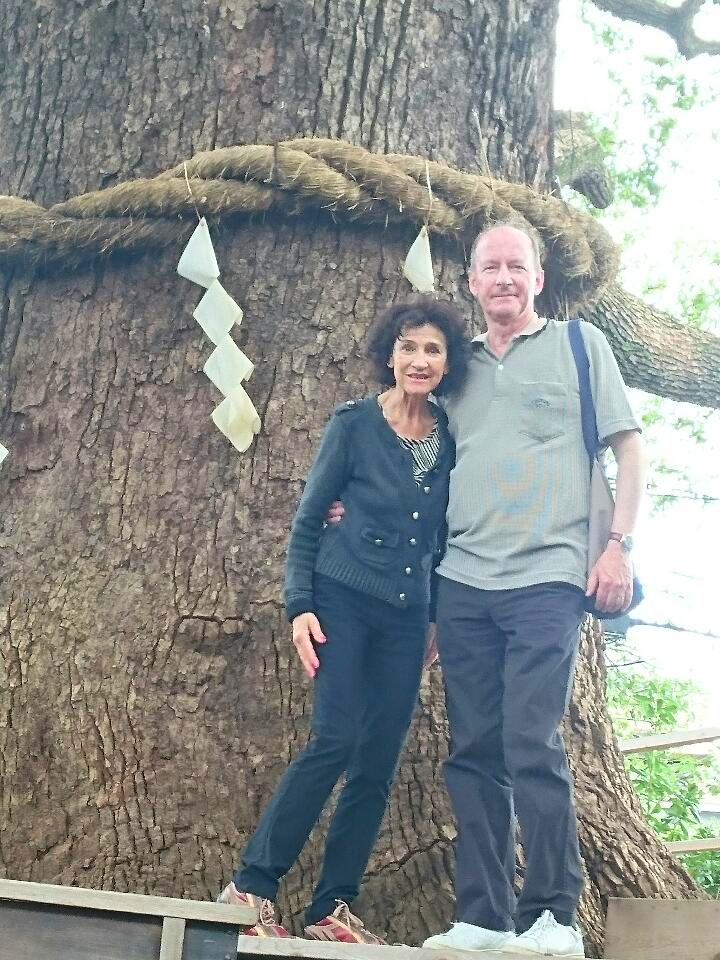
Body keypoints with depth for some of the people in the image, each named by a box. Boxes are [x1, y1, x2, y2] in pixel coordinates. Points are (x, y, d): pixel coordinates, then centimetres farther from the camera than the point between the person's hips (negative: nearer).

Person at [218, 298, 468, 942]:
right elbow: (308, 520, -1)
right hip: (343, 600, -4)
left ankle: (331, 908, 10)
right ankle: (250, 887, -8)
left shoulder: (451, 439, 7)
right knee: (336, 739, -17)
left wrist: (438, 618, 12)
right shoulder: (354, 423, -3)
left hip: (406, 618, 4)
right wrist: (300, 606, -9)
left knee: (378, 766, 2)